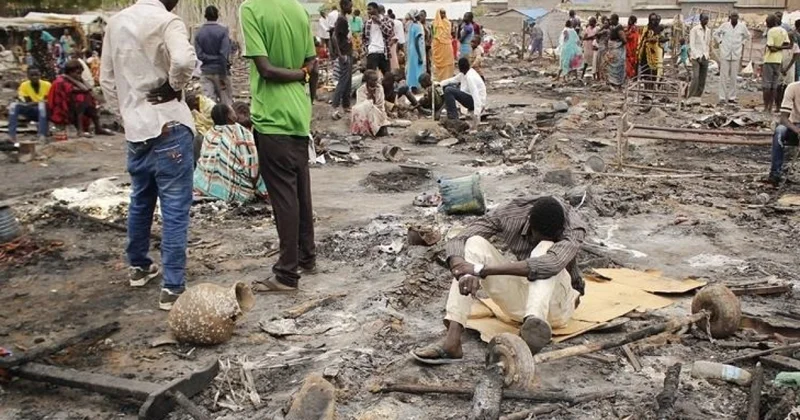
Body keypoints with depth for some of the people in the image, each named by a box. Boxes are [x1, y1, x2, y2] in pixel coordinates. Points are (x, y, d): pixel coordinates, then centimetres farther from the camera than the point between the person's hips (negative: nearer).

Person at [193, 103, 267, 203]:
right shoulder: (243, 134, -12)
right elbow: (252, 170, -13)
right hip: (233, 192, -5)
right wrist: (261, 191, 1)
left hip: (205, 187, 5)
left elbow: (202, 162, 10)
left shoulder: (209, 134, 4)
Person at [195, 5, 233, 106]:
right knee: (226, 102, 5)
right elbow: (224, 54, -14)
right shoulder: (223, 31, -7)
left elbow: (199, 55, -8)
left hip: (206, 72, 3)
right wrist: (223, 75, -13)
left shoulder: (199, 33, 3)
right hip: (220, 70, -3)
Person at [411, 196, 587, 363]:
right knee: (475, 243, -23)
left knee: (546, 248, -32)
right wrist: (466, 273, -45)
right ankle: (452, 341, -36)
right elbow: (456, 242, -21)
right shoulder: (511, 215, -16)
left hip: (556, 304, -3)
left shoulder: (574, 228, -24)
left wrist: (481, 270, -49)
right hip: (522, 300, 3)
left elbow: (551, 264, -45)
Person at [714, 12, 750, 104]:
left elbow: (747, 36, 22)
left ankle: (732, 97, 9)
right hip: (725, 54, -1)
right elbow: (716, 33, 15)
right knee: (724, 76, -3)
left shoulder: (742, 27, 4)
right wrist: (720, 41, 5)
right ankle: (722, 97, 0)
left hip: (736, 55, 1)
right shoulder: (724, 25, 0)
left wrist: (742, 43, 10)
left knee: (733, 77, 3)